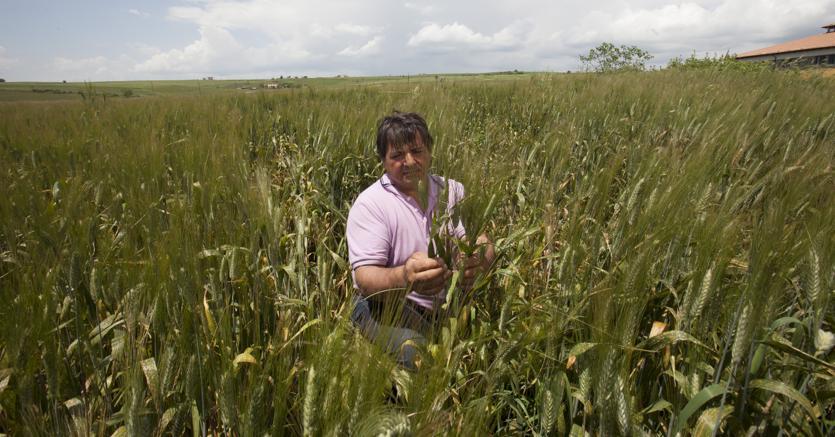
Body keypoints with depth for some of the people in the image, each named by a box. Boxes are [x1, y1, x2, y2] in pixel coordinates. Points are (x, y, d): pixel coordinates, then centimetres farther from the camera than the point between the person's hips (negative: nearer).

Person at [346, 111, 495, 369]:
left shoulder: (452, 191, 3)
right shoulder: (370, 203, -11)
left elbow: (484, 245, -5)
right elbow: (365, 278, -20)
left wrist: (477, 259, -32)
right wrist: (403, 278, -43)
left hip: (447, 304, 6)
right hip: (385, 306, -5)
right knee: (417, 355, -33)